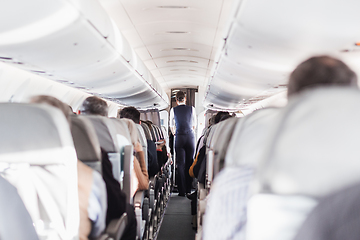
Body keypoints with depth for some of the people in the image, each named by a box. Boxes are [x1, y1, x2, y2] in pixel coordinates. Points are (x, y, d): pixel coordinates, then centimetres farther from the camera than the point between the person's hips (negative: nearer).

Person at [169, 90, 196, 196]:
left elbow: (171, 125, 18)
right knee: (189, 163, 7)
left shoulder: (173, 110, 3)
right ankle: (188, 189, 12)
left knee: (180, 164, 2)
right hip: (190, 137, 1)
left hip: (179, 137, -1)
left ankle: (182, 191, 0)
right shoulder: (192, 109, 4)